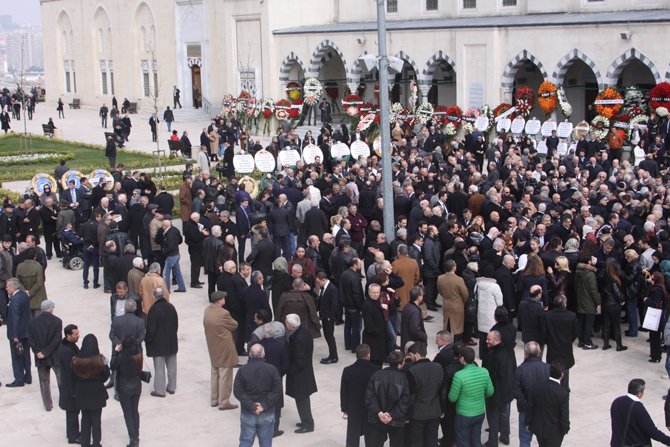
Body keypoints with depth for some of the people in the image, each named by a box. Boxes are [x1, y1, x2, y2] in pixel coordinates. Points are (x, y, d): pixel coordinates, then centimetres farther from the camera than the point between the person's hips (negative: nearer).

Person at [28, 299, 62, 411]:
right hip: (55, 356, -2)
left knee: (44, 381, 11)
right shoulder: (57, 321, -10)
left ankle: (48, 405, 15)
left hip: (40, 358, 2)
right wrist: (46, 352, -12)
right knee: (61, 378, 12)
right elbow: (57, 339, -16)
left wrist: (38, 352, -6)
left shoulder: (32, 322, 0)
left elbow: (30, 339, -5)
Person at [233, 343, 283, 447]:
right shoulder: (272, 369, -7)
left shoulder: (242, 370, -6)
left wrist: (252, 406, -12)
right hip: (267, 414, 0)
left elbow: (238, 391, -10)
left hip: (247, 414, 0)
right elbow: (277, 391, -12)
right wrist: (265, 405, -12)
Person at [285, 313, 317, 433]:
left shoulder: (299, 339, -30)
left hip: (299, 374, -10)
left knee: (301, 399, 5)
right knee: (303, 398, 22)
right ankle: (307, 421, 34)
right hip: (306, 370, 10)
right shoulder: (304, 330, -1)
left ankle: (307, 424, 16)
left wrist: (290, 370, -12)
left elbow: (299, 361, -26)